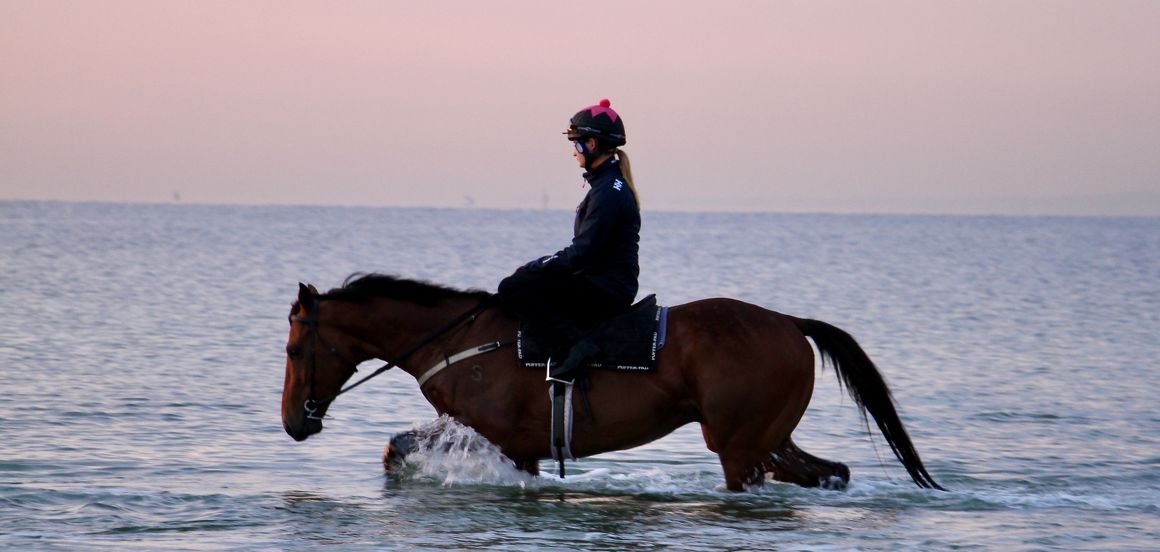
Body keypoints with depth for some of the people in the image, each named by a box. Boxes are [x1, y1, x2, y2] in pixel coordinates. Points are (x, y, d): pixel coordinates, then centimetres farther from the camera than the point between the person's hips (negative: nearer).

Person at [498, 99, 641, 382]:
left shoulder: (608, 191, -16)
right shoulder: (609, 184, 16)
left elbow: (584, 252, -21)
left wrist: (535, 267, -11)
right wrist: (539, 266, 13)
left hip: (606, 289, -11)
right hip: (608, 286, 11)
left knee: (513, 287, -19)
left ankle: (569, 347, -27)